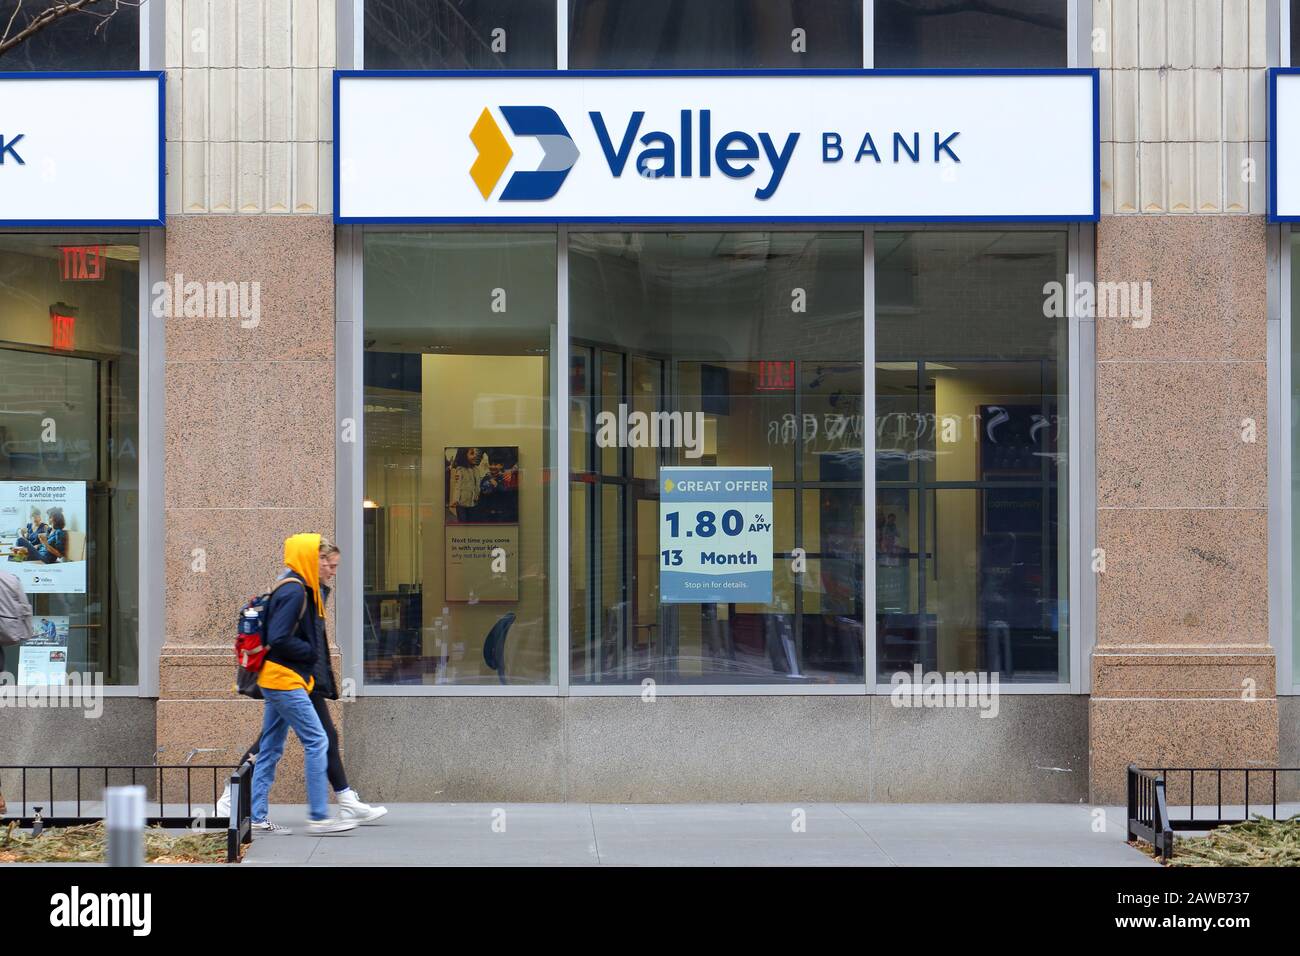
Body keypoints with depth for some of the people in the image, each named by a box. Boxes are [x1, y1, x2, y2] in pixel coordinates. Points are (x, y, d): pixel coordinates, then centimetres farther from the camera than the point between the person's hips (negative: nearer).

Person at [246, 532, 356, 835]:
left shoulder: (295, 589, 16)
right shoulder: (294, 591, -16)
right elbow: (279, 639, -22)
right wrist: (310, 652, -11)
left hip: (276, 679, 10)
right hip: (285, 678, -10)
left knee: (271, 749, 11)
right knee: (316, 742, -8)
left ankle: (258, 818, 13)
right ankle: (319, 817, -7)